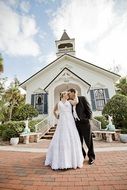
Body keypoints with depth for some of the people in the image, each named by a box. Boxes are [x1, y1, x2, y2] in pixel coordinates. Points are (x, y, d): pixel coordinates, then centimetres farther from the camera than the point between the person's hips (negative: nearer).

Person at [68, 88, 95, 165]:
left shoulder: (82, 98, -3)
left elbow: (89, 109, -5)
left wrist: (88, 119, -9)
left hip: (84, 123, -4)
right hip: (76, 124, 4)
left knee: (88, 141, 9)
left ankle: (91, 156, 31)